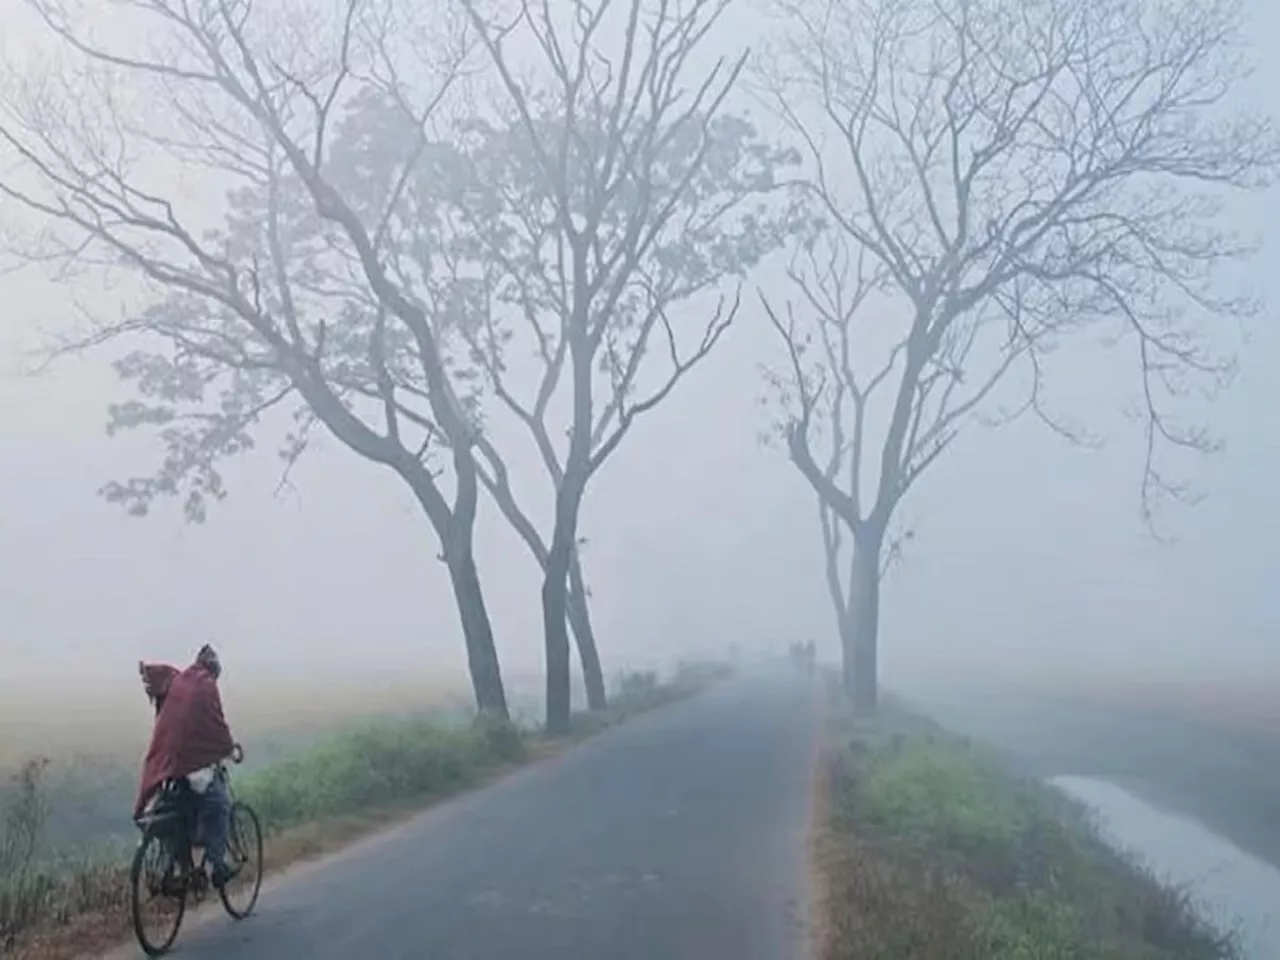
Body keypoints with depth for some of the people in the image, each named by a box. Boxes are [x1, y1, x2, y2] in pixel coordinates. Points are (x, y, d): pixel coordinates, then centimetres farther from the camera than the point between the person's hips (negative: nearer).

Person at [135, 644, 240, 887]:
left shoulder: (176, 678, 12)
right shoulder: (207, 686, -2)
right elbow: (217, 722, -1)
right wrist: (230, 748, 10)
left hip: (163, 756, 6)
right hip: (194, 757, -6)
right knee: (218, 806, 9)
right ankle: (217, 863, 2)